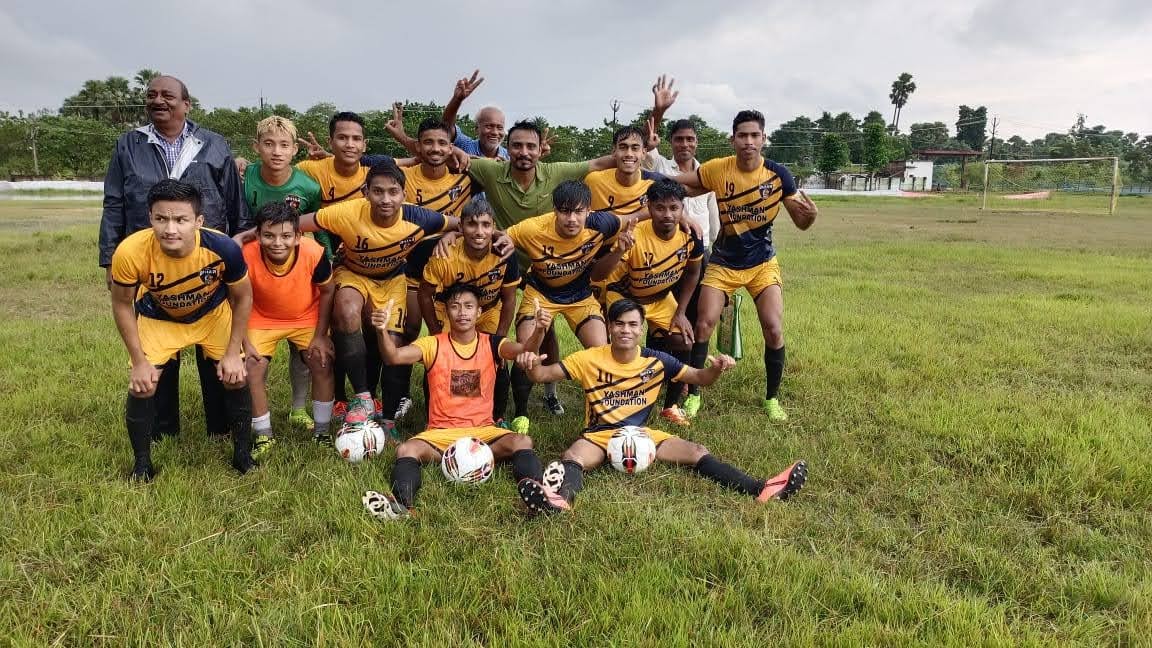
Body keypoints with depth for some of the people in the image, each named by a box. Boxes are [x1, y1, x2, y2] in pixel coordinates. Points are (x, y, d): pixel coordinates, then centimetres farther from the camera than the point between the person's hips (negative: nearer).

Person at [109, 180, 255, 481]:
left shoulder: (223, 248, -36)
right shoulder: (130, 253, -36)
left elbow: (243, 298, -15)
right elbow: (122, 305, -15)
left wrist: (233, 352, -14)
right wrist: (139, 361, -14)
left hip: (214, 313, 0)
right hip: (158, 318, 0)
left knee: (236, 377, -4)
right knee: (141, 387, -9)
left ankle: (243, 455, 17)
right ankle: (142, 464, 14)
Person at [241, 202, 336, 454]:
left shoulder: (314, 254, -31)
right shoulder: (247, 257, -31)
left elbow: (327, 292, -11)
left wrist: (321, 336, -10)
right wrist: (244, 342, -14)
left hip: (308, 317, 0)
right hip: (262, 319, 0)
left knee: (323, 364, -11)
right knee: (252, 370, -12)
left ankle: (321, 431, 9)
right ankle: (264, 436, 10)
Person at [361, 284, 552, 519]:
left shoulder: (491, 344, 3)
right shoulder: (433, 345, 1)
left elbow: (523, 350, -17)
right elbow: (394, 357, -16)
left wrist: (538, 332, -40)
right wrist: (382, 332, -38)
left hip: (483, 431, 1)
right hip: (440, 433, 0)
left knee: (523, 442, -27)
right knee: (406, 450, -30)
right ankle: (401, 503, -47)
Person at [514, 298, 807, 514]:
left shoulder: (656, 361, 1)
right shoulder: (590, 359, -5)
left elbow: (700, 378, 7)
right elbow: (544, 374, -5)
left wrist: (716, 368, -17)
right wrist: (531, 364, -30)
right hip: (599, 433, -2)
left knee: (697, 452, -19)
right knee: (572, 458, -36)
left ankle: (761, 489, -33)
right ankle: (561, 498, -70)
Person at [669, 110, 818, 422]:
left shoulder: (778, 173, -13)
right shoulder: (717, 169, -14)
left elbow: (801, 222, -7)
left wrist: (810, 214, -31)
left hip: (763, 263, 0)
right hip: (723, 263, 0)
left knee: (774, 329, -9)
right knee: (703, 325, -8)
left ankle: (772, 399, 12)